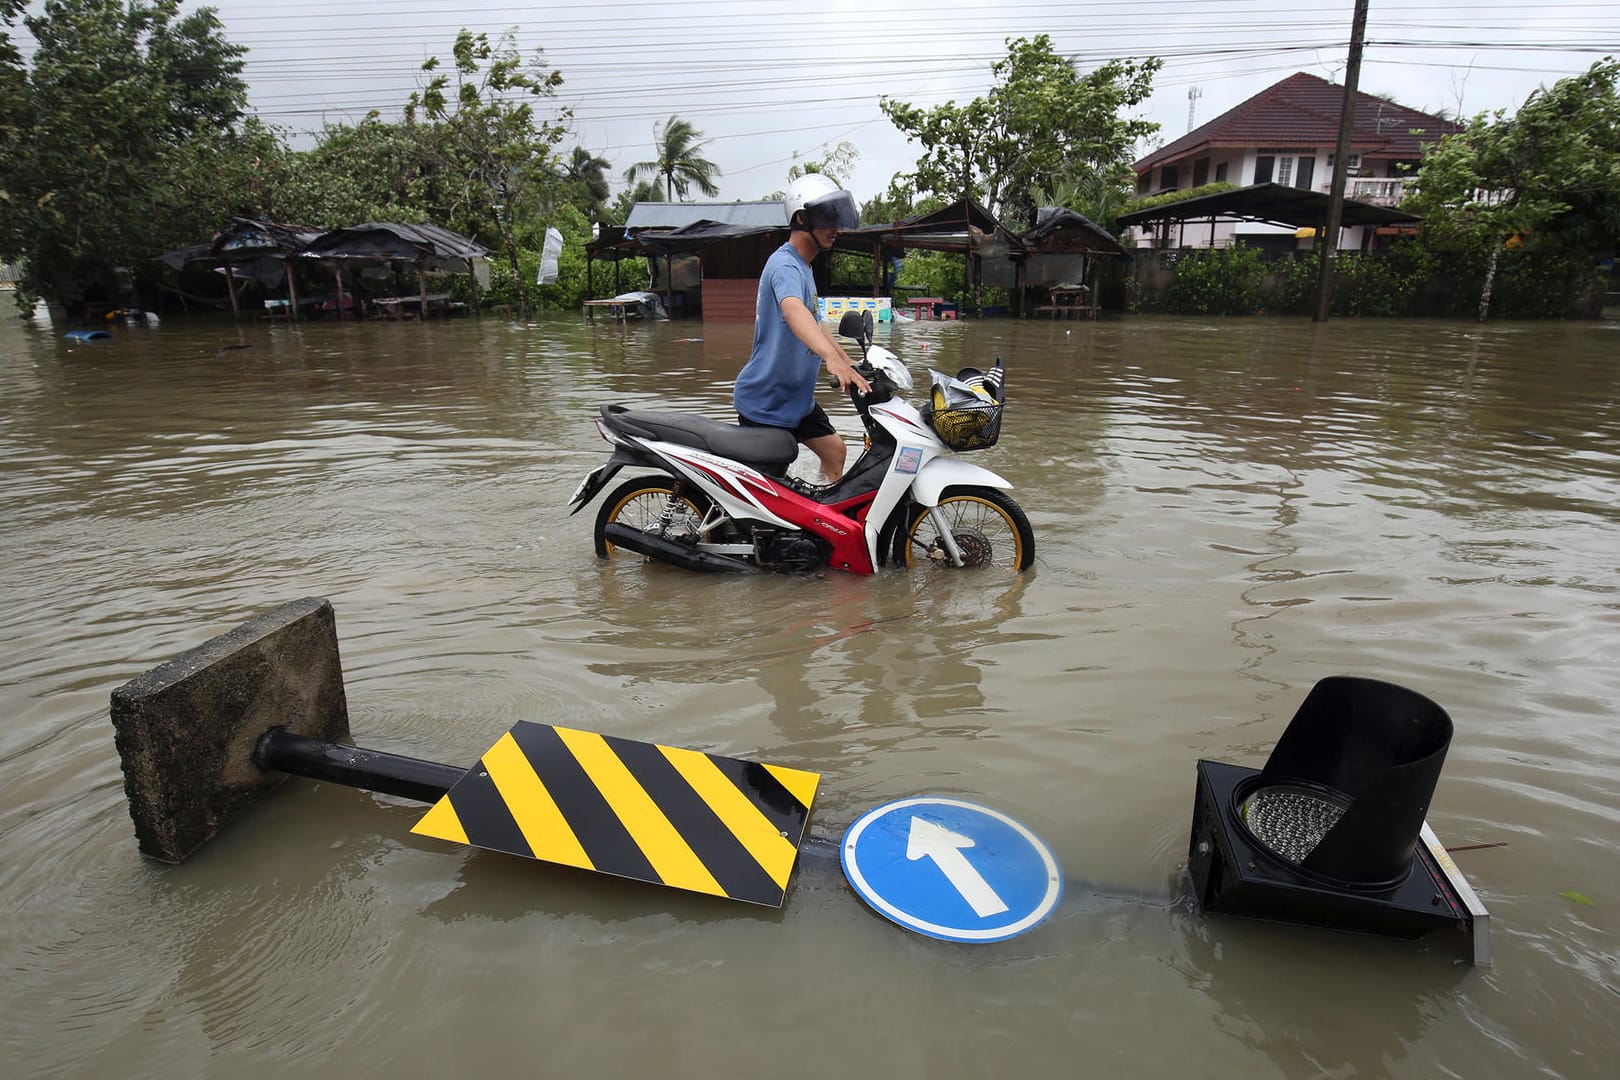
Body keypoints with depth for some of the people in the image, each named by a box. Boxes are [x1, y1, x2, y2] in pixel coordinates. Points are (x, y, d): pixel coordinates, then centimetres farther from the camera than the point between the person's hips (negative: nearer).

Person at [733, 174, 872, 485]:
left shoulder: (804, 268, 13)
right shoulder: (785, 265, -21)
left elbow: (814, 323, 25)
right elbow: (793, 311, -43)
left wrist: (850, 365, 23)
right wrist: (832, 359, -59)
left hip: (797, 397, 10)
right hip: (765, 400, -10)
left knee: (834, 450, 13)